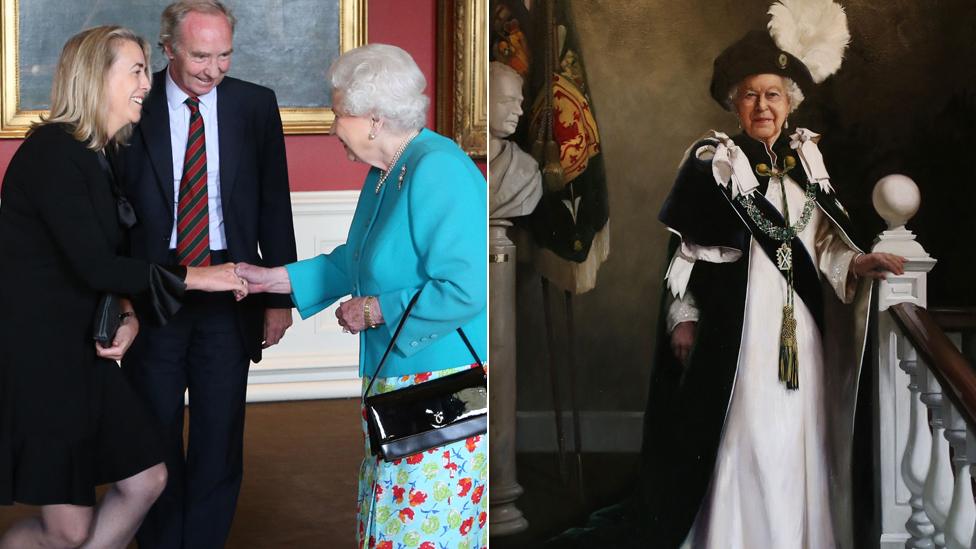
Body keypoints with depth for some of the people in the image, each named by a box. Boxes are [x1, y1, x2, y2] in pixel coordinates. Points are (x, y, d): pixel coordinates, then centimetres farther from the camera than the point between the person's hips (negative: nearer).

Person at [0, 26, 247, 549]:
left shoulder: (99, 157, 10)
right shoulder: (52, 151, -17)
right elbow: (92, 266, -21)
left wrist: (127, 314, -5)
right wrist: (190, 277, -14)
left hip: (80, 349, 9)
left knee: (144, 479, 8)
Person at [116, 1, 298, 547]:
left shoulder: (256, 106, 1)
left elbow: (275, 206, 4)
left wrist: (280, 297, 1)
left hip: (229, 299, 1)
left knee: (221, 440, 7)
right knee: (155, 440, 10)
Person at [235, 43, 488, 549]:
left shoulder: (438, 172, -21)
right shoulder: (384, 174, 11)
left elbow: (465, 289, -28)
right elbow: (355, 262, 24)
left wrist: (375, 310, -17)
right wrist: (272, 278, 19)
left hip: (444, 380, -10)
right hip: (396, 380, 10)